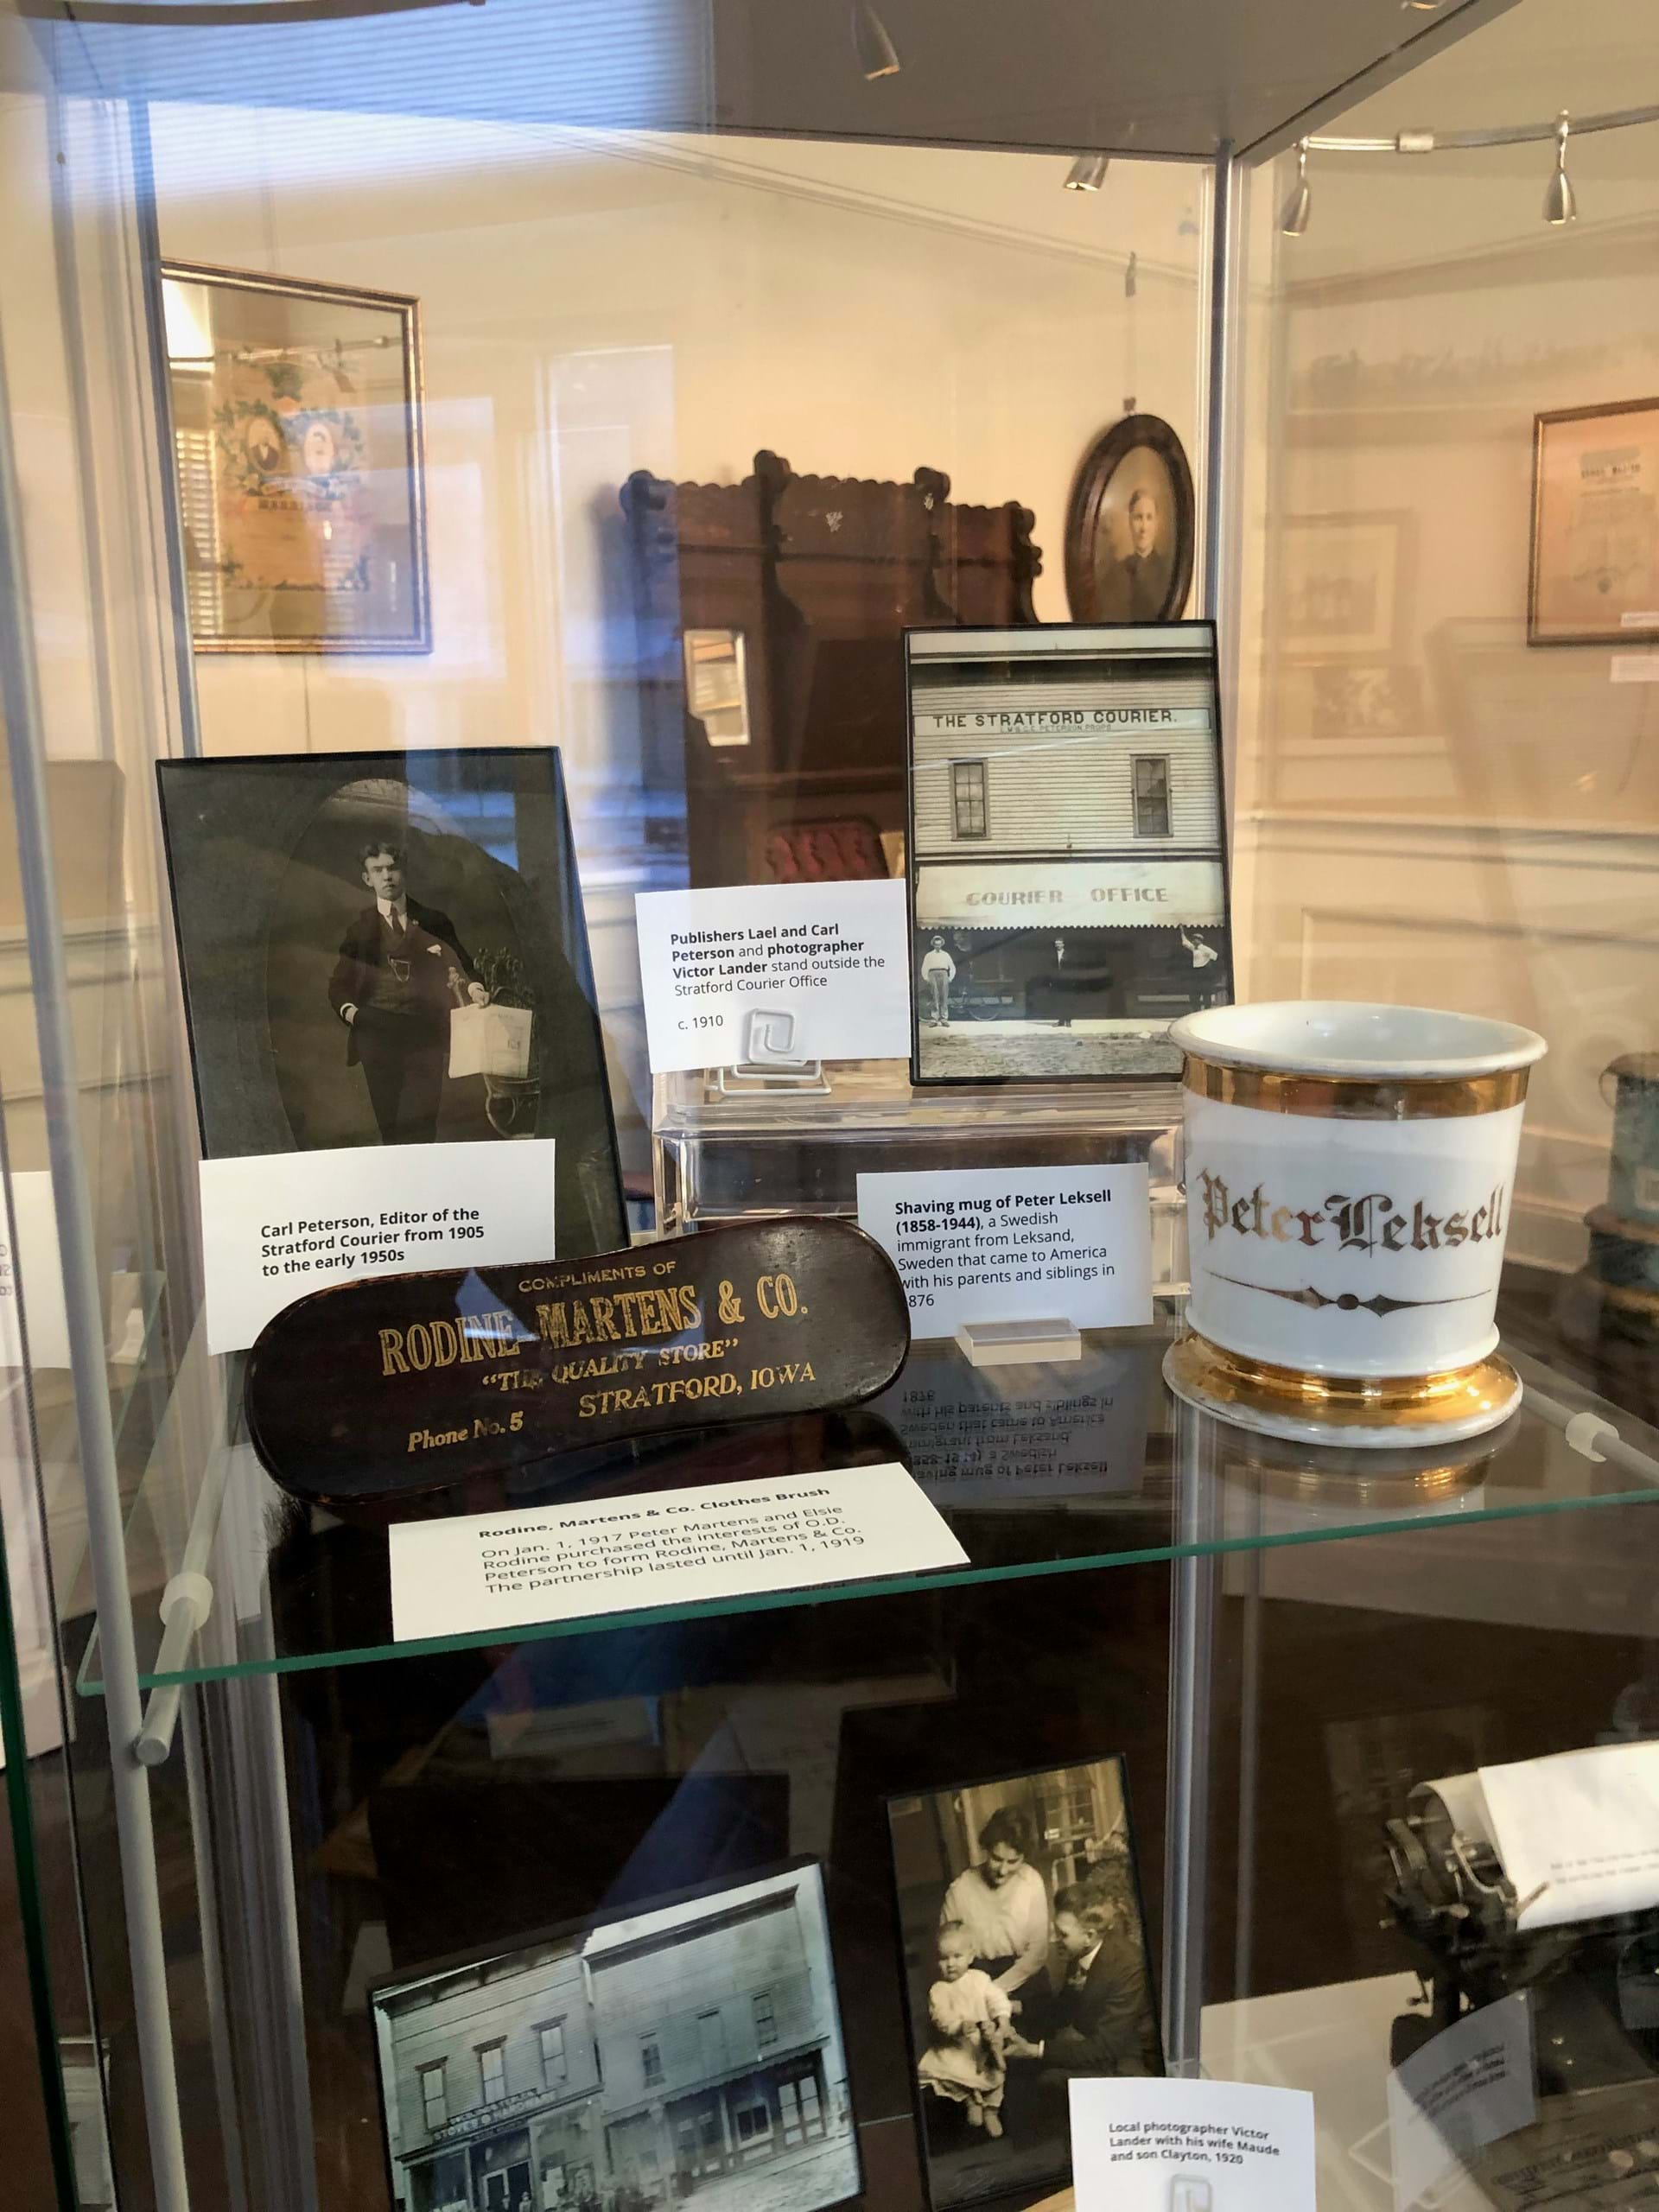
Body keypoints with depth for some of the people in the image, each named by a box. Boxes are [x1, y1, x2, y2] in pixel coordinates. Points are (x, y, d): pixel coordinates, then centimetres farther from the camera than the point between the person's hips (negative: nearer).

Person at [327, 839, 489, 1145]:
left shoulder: (433, 922, 12)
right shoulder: (361, 928, 12)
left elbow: (460, 964, 12)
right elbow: (338, 984, 14)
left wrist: (473, 986, -10)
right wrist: (348, 1009, -6)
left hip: (425, 1036, 0)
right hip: (377, 1035, 1)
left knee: (421, 1126, -10)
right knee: (390, 1125, -1)